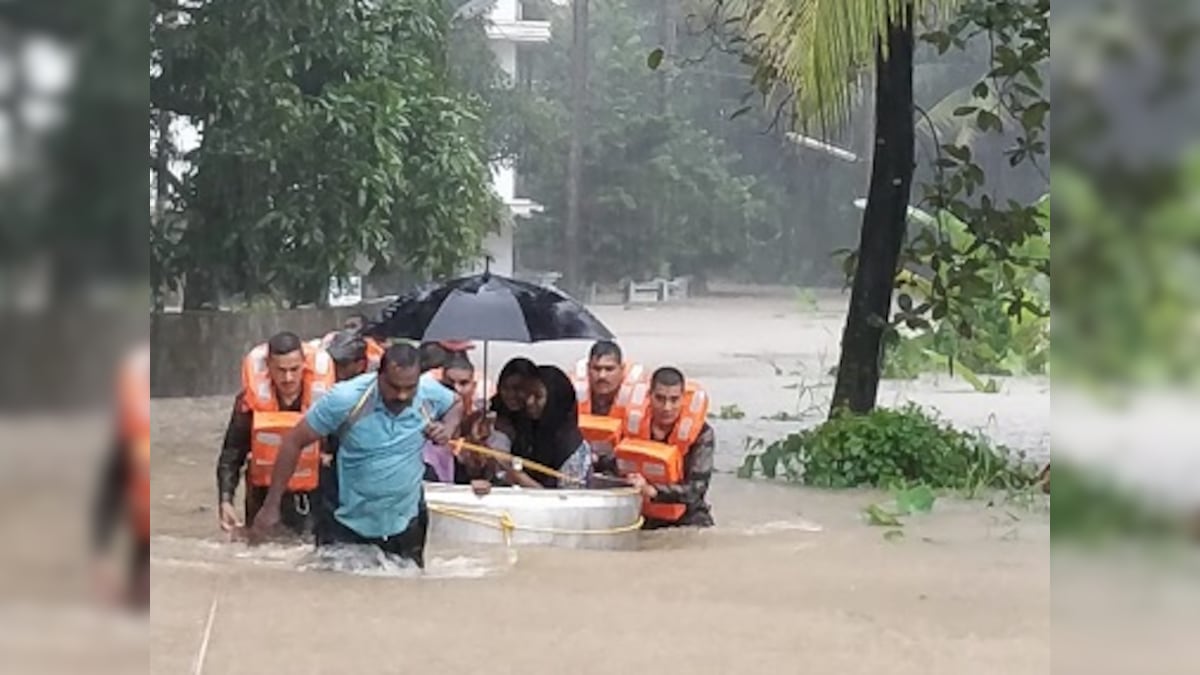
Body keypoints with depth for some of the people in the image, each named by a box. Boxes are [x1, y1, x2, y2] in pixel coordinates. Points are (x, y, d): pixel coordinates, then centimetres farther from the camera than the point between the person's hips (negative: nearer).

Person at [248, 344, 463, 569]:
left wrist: (448, 427, -13)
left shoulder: (430, 394, -14)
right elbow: (294, 442, -14)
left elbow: (456, 405, 12)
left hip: (407, 526, 3)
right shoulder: (346, 400, -23)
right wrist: (271, 506, -14)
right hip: (351, 528, -3)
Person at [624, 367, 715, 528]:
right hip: (645, 519, 2)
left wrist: (652, 491, -35)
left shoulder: (701, 434, -13)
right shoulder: (634, 425, -5)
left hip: (686, 517, -2)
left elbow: (695, 489, -21)